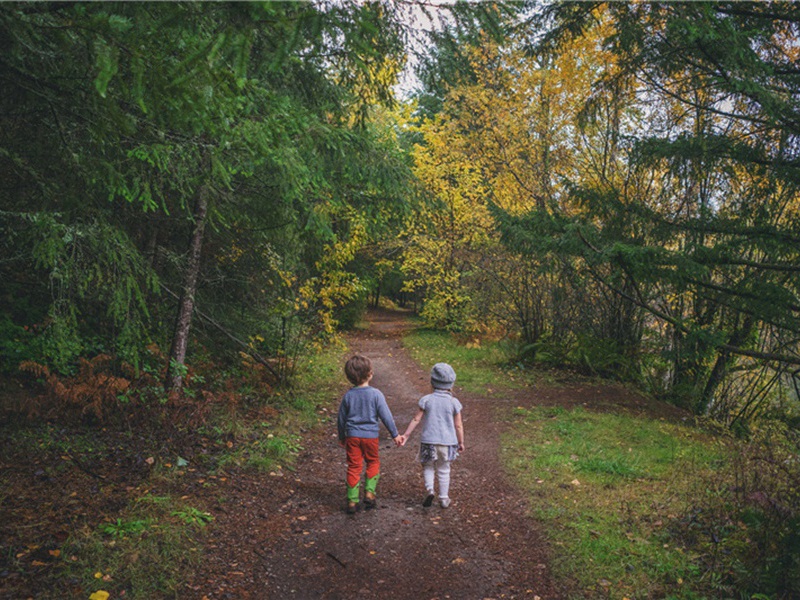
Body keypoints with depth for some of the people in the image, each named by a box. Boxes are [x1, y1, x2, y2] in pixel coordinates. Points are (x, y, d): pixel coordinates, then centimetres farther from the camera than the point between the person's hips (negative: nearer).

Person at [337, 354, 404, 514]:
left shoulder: (348, 395, -2)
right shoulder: (375, 394, -12)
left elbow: (341, 418, 7)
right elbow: (386, 416, -9)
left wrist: (341, 437, 21)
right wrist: (395, 435, 1)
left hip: (352, 436, 2)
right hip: (370, 435, -2)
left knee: (354, 467, 8)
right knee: (373, 462, 20)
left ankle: (352, 500, 10)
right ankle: (369, 492, 10)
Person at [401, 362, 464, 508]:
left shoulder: (426, 400, -6)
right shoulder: (454, 402, -5)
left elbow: (416, 419, -4)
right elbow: (458, 425, -3)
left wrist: (406, 435, 5)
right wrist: (461, 442, 9)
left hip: (429, 440, -1)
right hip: (447, 442, 1)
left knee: (428, 467, 17)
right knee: (443, 470, 15)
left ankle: (430, 489, -5)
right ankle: (444, 499, 21)